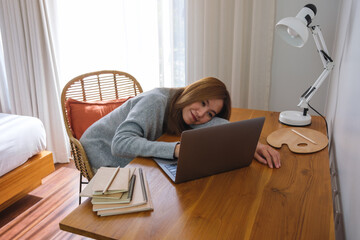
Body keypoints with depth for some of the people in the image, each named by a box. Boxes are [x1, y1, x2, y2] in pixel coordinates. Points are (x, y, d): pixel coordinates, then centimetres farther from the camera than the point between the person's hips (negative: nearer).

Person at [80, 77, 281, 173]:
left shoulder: (181, 110, -9)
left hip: (132, 157, 6)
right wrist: (176, 149, -52)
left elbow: (221, 126, -18)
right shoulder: (156, 101, -31)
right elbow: (121, 143, -42)